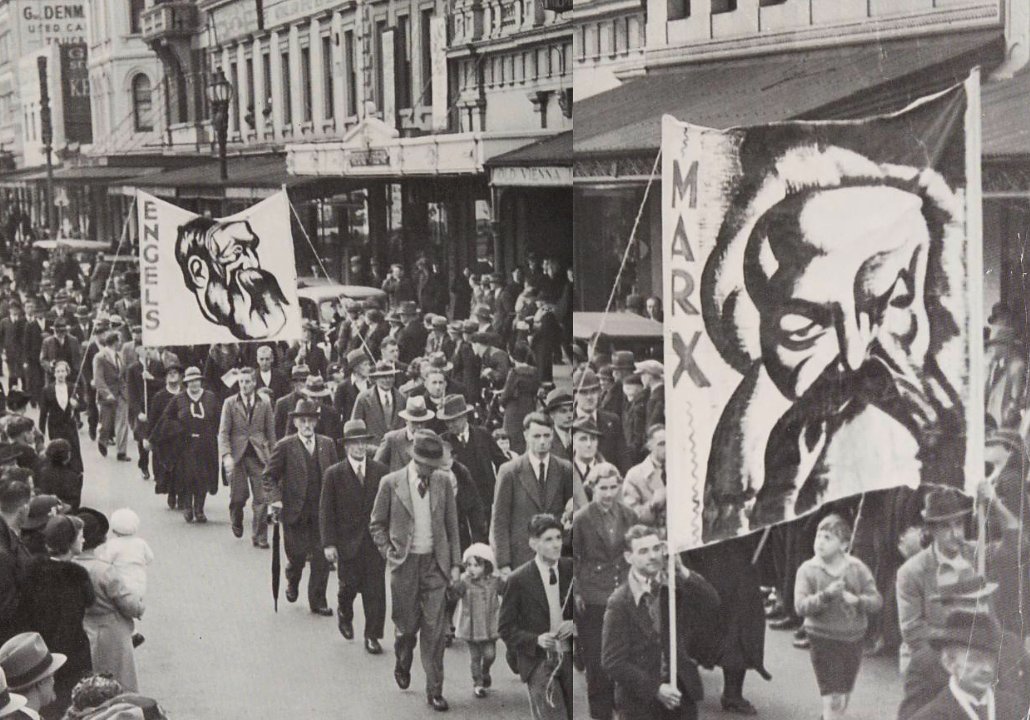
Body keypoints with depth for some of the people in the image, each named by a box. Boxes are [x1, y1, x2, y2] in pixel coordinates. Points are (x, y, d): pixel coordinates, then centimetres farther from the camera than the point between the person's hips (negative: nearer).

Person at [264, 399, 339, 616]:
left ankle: (317, 601, 11)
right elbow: (268, 476, -1)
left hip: (322, 511, 3)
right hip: (294, 511, -2)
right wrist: (275, 500, -12)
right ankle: (292, 582, 37)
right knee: (297, 554, 4)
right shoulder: (285, 446, -4)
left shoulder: (327, 445, 6)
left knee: (322, 557, 0)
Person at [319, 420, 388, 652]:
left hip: (375, 541, 1)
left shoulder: (381, 471, 3)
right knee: (350, 585, 5)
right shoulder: (334, 474, -3)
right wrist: (329, 544, -9)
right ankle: (344, 613, 38)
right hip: (347, 542, -1)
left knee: (375, 590, 0)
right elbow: (326, 511, -3)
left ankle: (372, 636, 9)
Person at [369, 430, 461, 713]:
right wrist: (389, 552, -5)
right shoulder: (391, 484, -4)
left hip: (435, 564, 1)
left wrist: (455, 563, 5)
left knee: (434, 630, -2)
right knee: (407, 625, 7)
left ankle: (434, 690, 4)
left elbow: (452, 526, 9)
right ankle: (403, 663, 38)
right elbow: (377, 524, 5)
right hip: (405, 564, -1)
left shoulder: (443, 484, 3)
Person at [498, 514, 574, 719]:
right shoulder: (518, 579, -6)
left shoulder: (571, 569, 2)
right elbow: (505, 628, -1)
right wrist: (536, 640, -17)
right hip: (538, 661, -3)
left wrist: (574, 625, -8)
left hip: (569, 657, 3)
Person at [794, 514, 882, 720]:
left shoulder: (857, 568, -1)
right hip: (824, 639, -4)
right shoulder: (807, 570, -7)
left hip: (853, 638, 4)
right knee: (832, 698, -9)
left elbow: (876, 600, -3)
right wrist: (826, 595, -30)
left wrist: (857, 600, -23)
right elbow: (801, 606, -16)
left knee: (844, 695, 17)